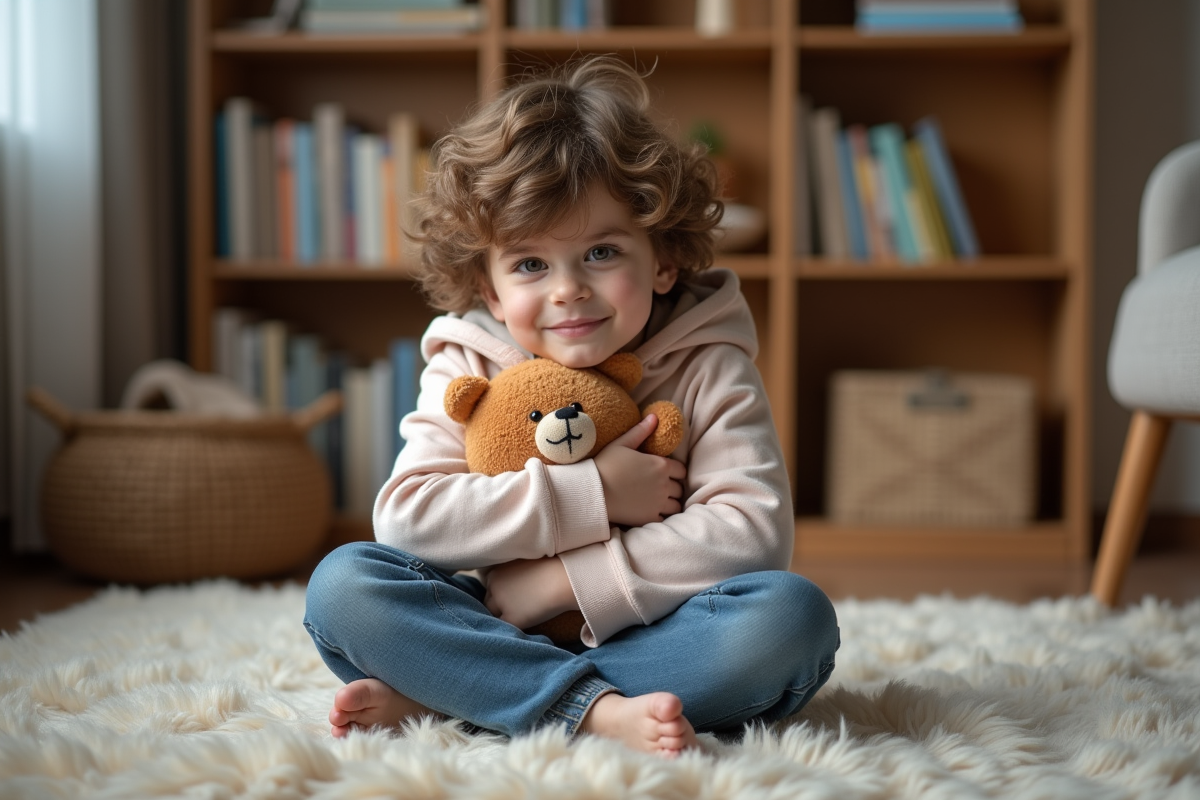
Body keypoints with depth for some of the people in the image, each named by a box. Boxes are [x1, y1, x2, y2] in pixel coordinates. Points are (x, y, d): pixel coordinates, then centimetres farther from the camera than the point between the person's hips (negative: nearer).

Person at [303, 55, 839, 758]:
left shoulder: (707, 367, -5)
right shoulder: (467, 369, 0)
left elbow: (754, 535, -18)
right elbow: (406, 515, -15)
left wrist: (560, 577, -21)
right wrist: (593, 495, -20)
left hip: (655, 641, 0)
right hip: (505, 630, 1)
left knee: (794, 614, -30)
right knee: (343, 582, -19)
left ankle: (436, 699, -27)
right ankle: (598, 713, -33)